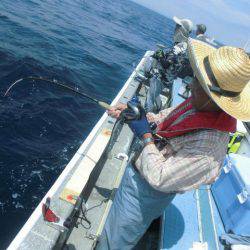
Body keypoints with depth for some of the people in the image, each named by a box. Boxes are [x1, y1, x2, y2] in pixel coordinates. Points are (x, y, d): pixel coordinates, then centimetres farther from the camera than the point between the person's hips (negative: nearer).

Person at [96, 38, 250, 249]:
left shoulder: (208, 144, -37)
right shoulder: (204, 106, -11)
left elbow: (158, 178, -32)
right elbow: (169, 115, 6)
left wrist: (146, 136, -23)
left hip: (144, 191, -8)